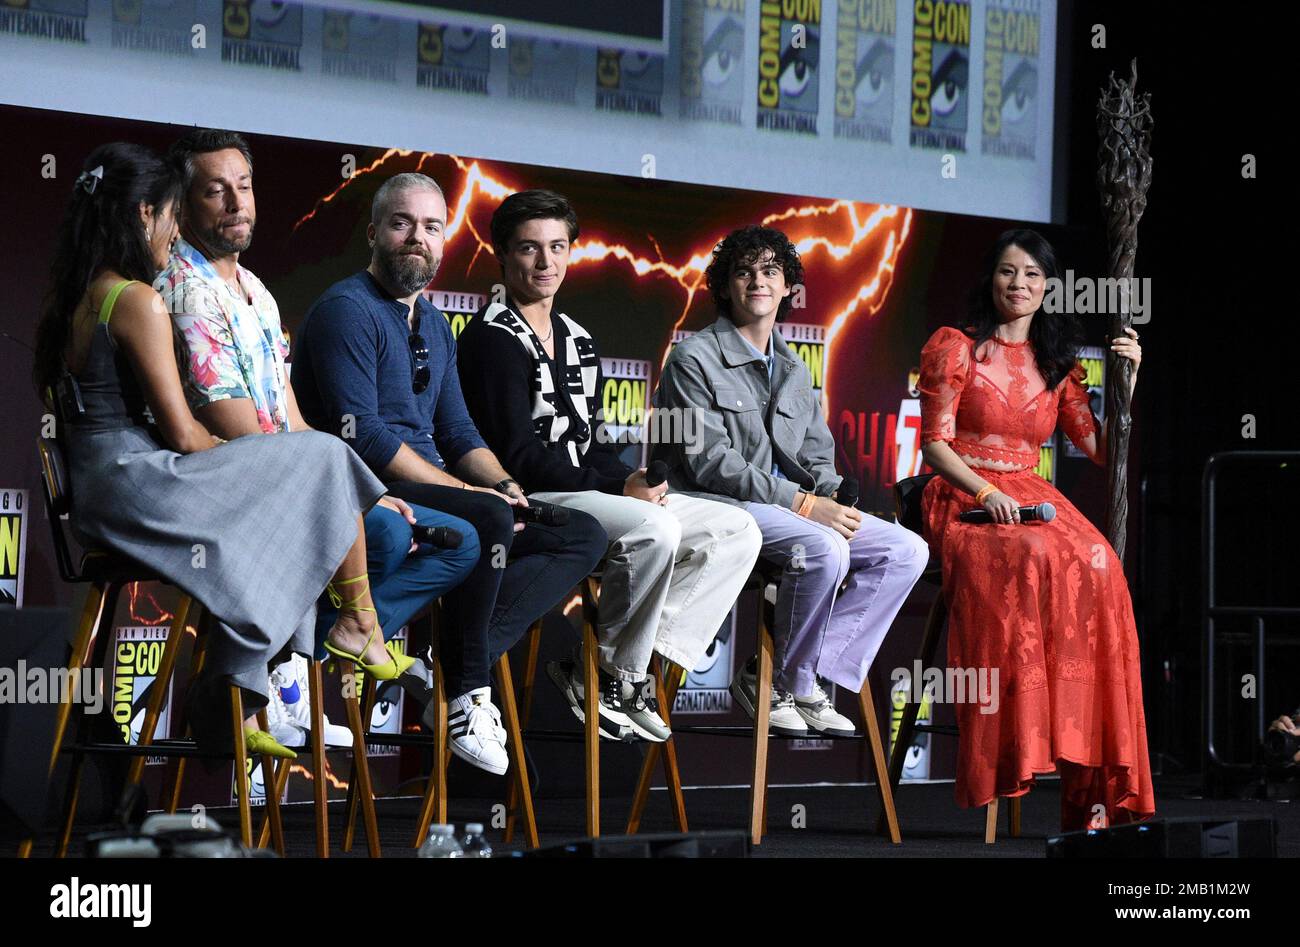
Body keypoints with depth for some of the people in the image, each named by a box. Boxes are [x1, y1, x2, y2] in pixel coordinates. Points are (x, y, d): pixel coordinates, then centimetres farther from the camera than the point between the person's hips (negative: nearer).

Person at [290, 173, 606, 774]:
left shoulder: (434, 326, 21)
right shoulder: (348, 309, -8)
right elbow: (363, 436, -17)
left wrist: (503, 485, -2)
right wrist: (467, 492, -17)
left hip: (436, 493, 9)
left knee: (584, 537, -2)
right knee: (488, 519, -36)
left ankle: (459, 657, -20)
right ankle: (465, 687, -19)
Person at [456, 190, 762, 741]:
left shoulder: (576, 340, 21)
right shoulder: (494, 339, -7)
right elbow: (518, 456, -16)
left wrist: (632, 482, -3)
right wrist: (618, 486, -18)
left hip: (591, 491, 9)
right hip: (530, 501, -9)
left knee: (736, 530, -1)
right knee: (653, 528, -34)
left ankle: (638, 658, -10)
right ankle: (614, 675, -17)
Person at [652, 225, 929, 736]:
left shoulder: (793, 370, 20)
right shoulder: (694, 359, -4)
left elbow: (817, 455, 21)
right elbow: (711, 463, -14)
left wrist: (831, 496, -6)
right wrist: (803, 504, -21)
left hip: (794, 508, 8)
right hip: (719, 504, -8)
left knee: (906, 550, -9)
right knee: (825, 549, -33)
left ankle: (811, 674, -11)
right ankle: (782, 682, -14)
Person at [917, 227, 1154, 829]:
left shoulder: (1059, 364, 17)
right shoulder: (955, 347, 5)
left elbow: (1101, 449, 12)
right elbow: (935, 443, -1)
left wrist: (1127, 379, 1)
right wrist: (988, 492, -16)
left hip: (1034, 500, 4)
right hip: (964, 502, -4)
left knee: (1096, 565, -30)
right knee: (1030, 559, -38)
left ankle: (1092, 776, -32)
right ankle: (1019, 745, -38)